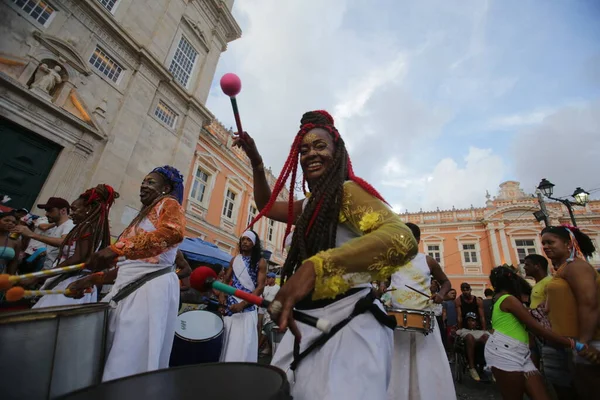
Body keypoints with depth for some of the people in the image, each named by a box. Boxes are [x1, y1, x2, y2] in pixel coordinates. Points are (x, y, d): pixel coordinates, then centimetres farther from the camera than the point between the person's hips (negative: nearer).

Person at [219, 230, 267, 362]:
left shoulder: (260, 262, -4)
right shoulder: (235, 260, 10)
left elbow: (260, 287, -9)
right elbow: (226, 279, 14)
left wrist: (243, 304, -18)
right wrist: (222, 294, -6)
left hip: (247, 309, -4)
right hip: (230, 306, 4)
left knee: (243, 344, -6)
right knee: (225, 340, 10)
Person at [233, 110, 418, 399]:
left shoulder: (349, 190, -13)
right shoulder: (311, 205, 14)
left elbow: (402, 239, -30)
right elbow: (267, 206, 27)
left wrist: (317, 265, -43)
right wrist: (256, 162, 14)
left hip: (348, 321, -8)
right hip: (310, 323, 9)